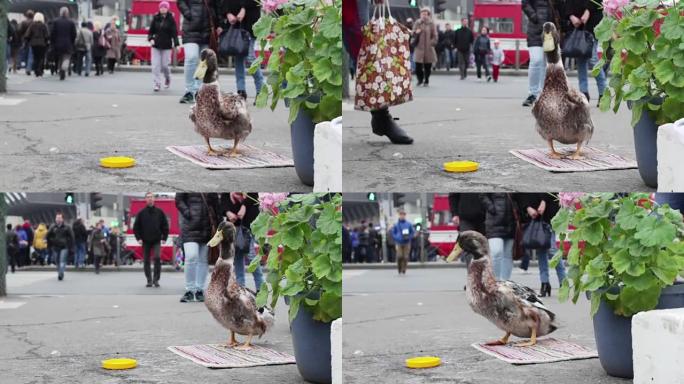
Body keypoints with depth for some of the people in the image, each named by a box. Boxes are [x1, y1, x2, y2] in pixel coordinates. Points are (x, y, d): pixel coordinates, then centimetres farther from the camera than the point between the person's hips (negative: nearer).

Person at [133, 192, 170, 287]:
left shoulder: (159, 212, 5)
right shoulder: (141, 213, 4)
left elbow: (165, 226, 8)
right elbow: (136, 227, 7)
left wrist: (164, 238, 0)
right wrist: (138, 238, -3)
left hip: (156, 241, -1)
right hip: (145, 241, 1)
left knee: (157, 258, -18)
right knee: (146, 261, 2)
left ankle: (156, 279, -11)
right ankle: (149, 280, 11)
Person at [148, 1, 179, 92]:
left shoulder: (171, 19, -2)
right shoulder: (155, 18, 5)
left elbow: (174, 33, -5)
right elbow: (151, 30, 10)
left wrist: (176, 44, -12)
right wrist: (150, 39, -8)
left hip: (167, 46, -2)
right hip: (156, 45, 2)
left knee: (164, 65, 0)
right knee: (155, 65, -5)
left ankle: (168, 78, 29)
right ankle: (157, 84, -1)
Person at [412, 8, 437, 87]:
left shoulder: (431, 24, 2)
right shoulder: (417, 23, 6)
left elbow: (435, 36, 4)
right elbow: (413, 34, 9)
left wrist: (432, 43, -9)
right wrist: (416, 32, -12)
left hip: (428, 48, -1)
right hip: (419, 47, 1)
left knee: (428, 66, 2)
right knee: (418, 66, -5)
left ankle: (426, 81, 17)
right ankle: (420, 80, 15)